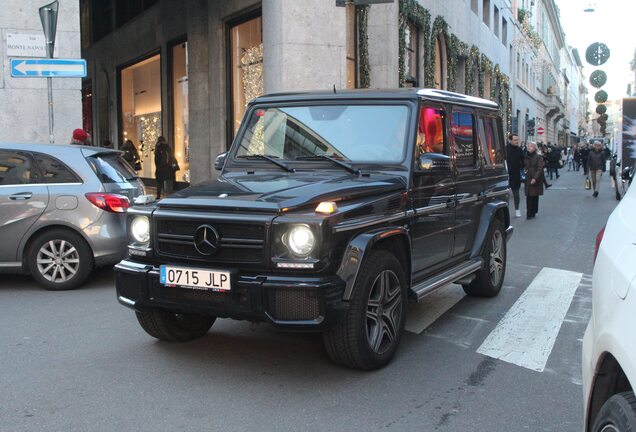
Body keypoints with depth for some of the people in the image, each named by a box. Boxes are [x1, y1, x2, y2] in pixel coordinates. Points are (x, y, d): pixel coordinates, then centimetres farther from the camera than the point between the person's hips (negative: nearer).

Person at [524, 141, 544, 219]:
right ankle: (529, 213, -1)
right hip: (528, 180, 3)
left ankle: (533, 212, 14)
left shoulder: (538, 157, -5)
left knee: (535, 196, 4)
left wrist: (535, 178, -21)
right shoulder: (526, 157, 9)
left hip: (536, 180, -3)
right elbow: (523, 165, 16)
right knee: (529, 197, -3)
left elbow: (540, 169, -11)